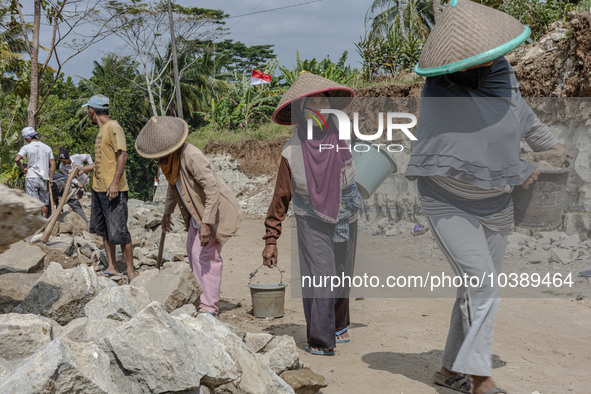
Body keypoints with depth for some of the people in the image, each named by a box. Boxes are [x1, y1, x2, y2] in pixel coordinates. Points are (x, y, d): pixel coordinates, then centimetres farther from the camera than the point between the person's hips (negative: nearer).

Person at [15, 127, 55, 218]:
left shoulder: (26, 147, -1)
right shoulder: (47, 148, 9)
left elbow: (17, 159, -14)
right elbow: (53, 164, 4)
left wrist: (22, 169, 3)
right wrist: (51, 178, 6)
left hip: (31, 177, -3)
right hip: (44, 179, 3)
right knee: (44, 203, 10)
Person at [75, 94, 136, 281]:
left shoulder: (113, 128, -12)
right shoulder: (101, 130, 17)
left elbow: (122, 155, -20)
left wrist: (115, 183, -26)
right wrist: (84, 169, 35)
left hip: (113, 190, -10)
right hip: (98, 188, 10)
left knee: (119, 232, -7)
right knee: (104, 231, 13)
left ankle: (130, 271, 1)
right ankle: (111, 268, 22)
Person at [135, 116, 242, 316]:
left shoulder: (192, 157, -29)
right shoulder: (168, 158, 0)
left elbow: (212, 189, -31)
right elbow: (173, 185, 17)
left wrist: (206, 223, -33)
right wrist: (167, 213, 23)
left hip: (215, 211, -10)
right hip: (196, 213, 10)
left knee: (204, 254, -10)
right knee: (193, 252, 13)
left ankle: (210, 305, -2)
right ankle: (203, 297, 25)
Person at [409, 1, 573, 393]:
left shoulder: (500, 73, -4)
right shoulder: (439, 93, -22)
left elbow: (521, 113, 17)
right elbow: (460, 161, -23)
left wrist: (550, 143, 30)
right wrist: (520, 173, -12)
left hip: (495, 205, 6)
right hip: (450, 204, -6)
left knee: (480, 290, 11)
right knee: (482, 285, -16)